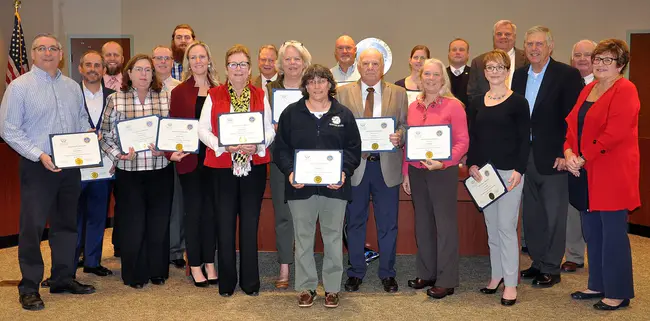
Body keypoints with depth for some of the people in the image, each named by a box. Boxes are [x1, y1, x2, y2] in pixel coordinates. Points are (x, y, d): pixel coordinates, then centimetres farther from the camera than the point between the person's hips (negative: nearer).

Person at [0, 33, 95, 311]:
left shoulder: (72, 87, 11)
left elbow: (83, 120, 18)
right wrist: (39, 155, -18)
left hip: (70, 166, 5)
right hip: (38, 166, -5)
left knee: (67, 224, 13)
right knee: (32, 226, -2)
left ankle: (63, 278, 26)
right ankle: (29, 288, 10)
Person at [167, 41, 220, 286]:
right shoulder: (179, 91, 0)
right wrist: (171, 152, -16)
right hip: (190, 159, -2)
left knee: (211, 210, 9)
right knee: (193, 211, 5)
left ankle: (209, 263, 20)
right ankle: (195, 266, 16)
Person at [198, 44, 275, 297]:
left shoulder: (260, 96, 8)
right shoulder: (214, 96, 4)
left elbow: (270, 129, 6)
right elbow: (203, 129, -1)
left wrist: (257, 145, -14)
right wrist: (224, 145, -17)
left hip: (254, 166, 1)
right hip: (222, 167, -1)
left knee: (250, 223, 6)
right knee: (225, 223, 3)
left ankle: (250, 281, 17)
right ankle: (226, 281, 16)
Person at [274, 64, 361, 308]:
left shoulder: (344, 114, 6)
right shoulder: (291, 113, 3)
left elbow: (353, 149, 5)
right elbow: (281, 148, 2)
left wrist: (344, 171, -11)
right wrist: (289, 171, -13)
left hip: (334, 186, 1)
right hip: (300, 186, 0)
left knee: (333, 238, 7)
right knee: (303, 238, 6)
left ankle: (332, 288, 19)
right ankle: (306, 287, 19)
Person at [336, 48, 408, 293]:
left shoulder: (398, 93, 7)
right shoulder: (343, 93, 4)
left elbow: (406, 125, 5)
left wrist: (400, 136, -16)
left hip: (387, 166, 0)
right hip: (354, 165, 0)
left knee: (388, 224, 7)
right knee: (355, 222, 9)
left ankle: (387, 273, 22)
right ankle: (356, 272, 24)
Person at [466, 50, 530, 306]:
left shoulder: (518, 102, -3)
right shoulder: (477, 103, 11)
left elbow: (524, 139, -6)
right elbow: (473, 137, 12)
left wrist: (519, 170, -15)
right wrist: (472, 164, -2)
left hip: (509, 171, -5)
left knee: (506, 226, -4)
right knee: (491, 226, 11)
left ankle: (511, 283, 4)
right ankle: (497, 274, 23)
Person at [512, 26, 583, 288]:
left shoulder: (568, 75, -7)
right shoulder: (519, 75, 10)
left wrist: (565, 154, -15)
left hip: (552, 157, -5)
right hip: (524, 156, 6)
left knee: (554, 216, 4)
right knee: (531, 214, 14)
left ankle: (551, 269, 17)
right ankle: (537, 263, 28)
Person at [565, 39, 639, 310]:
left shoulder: (625, 91, -10)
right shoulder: (588, 90, 16)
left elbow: (614, 132, -19)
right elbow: (573, 123, 12)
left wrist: (583, 158, -16)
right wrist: (569, 152, -6)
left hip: (612, 173, -8)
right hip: (587, 174, 8)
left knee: (613, 233, -1)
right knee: (592, 232, 14)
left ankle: (618, 293, 11)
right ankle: (598, 285, 27)